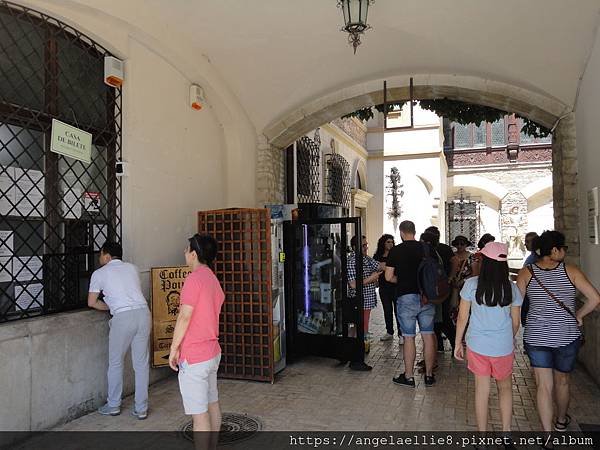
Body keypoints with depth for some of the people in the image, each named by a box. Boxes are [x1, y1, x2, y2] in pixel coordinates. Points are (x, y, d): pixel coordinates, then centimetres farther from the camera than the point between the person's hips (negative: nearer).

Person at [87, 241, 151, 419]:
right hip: (143, 312, 4)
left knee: (115, 363, 15)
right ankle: (141, 408, 17)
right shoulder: (132, 268, 20)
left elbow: (92, 302, 12)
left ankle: (113, 405, 27)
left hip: (123, 316, -4)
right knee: (142, 363, 10)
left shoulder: (99, 273, 9)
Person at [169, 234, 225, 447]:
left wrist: (174, 348, -11)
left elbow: (184, 316, -20)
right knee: (212, 403, 19)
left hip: (194, 356, -9)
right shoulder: (213, 279, 11)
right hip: (213, 352, 9)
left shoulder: (194, 278, -17)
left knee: (199, 413, -1)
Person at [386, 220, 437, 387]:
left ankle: (409, 377, 12)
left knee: (409, 338, 3)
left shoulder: (395, 251, -5)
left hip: (406, 297, -3)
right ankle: (429, 375, 19)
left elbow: (389, 277, -6)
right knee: (428, 336, 9)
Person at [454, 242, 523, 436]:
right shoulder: (511, 288, -5)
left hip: (477, 346, -1)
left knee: (482, 390, 11)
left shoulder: (471, 284, -11)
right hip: (504, 347, 1)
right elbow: (516, 322, 4)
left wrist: (458, 343, 7)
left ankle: (482, 433, 23)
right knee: (505, 387, 21)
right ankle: (506, 430, 24)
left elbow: (462, 317, -6)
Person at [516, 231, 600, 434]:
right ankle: (561, 420, 44)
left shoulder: (526, 272, -5)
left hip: (536, 336, 0)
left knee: (544, 386, 4)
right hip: (567, 336, 1)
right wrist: (578, 316, 5)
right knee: (562, 382, 22)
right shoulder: (570, 271, -7)